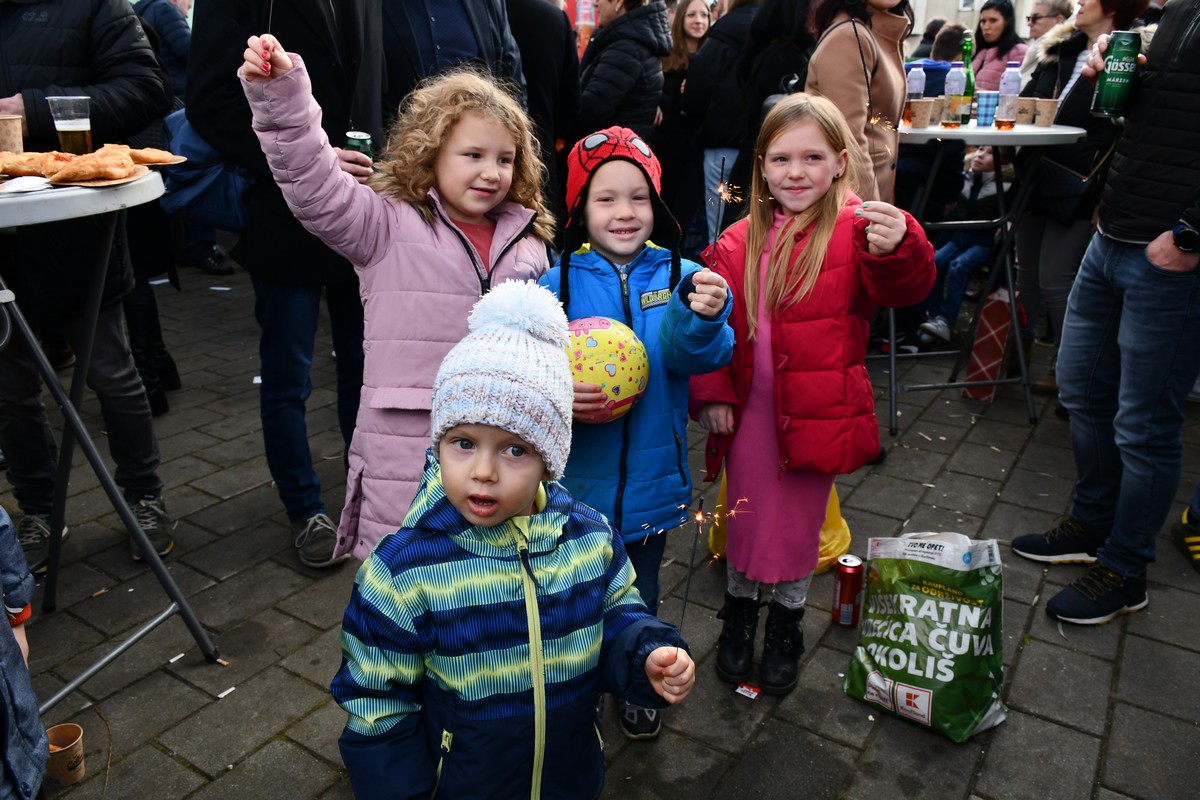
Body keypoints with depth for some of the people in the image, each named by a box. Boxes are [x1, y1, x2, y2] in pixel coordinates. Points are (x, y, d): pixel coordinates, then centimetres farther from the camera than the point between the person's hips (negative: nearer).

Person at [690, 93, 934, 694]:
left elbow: (903, 287, -26)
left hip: (817, 412, -2)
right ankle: (739, 611, 42)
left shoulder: (856, 230, -9)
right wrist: (711, 392, -4)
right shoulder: (740, 243, 1)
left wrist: (895, 249, -47)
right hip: (748, 412, 2)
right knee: (745, 518, 17)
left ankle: (786, 626, 38)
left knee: (799, 525, 13)